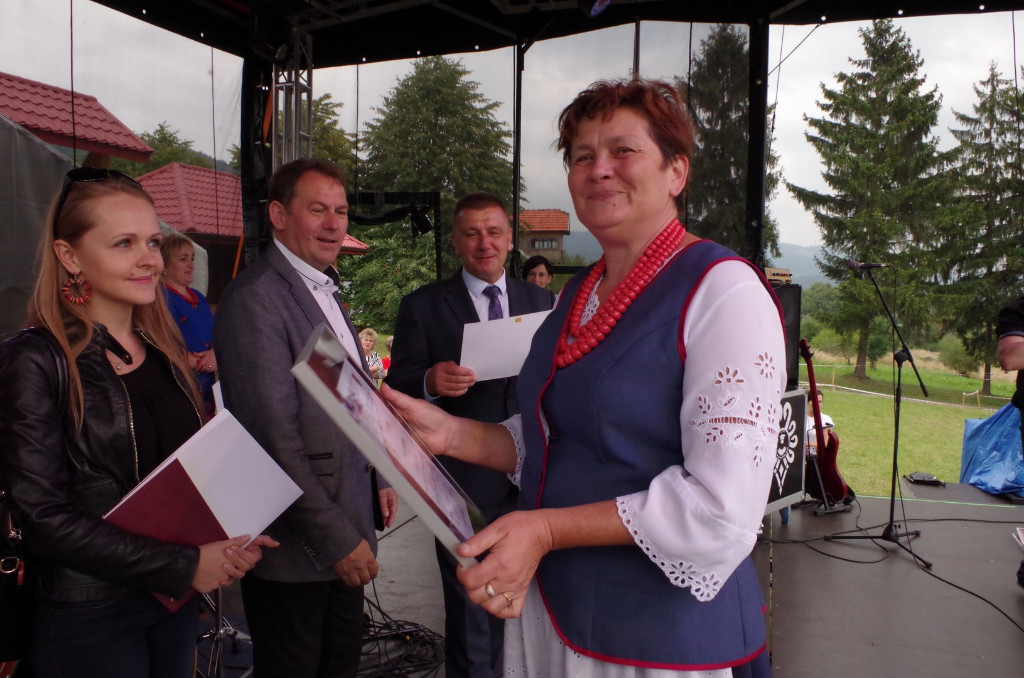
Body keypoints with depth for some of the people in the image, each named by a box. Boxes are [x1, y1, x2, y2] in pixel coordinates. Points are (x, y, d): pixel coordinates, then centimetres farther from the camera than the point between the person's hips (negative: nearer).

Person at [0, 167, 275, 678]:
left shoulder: (164, 351, 6)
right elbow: (44, 518, -17)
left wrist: (225, 544, -6)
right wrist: (184, 565, -17)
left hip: (178, 599, 6)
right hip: (88, 617, -5)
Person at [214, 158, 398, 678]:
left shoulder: (325, 291, 12)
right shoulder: (255, 298, -18)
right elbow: (275, 436, -22)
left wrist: (379, 478, 13)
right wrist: (337, 539, -19)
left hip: (344, 532, 8)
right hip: (295, 547, -8)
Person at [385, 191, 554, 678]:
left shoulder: (541, 301, 8)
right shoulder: (422, 307, -2)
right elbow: (399, 392, -4)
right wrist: (430, 382, -26)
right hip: (467, 482, -3)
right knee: (472, 613, 11)